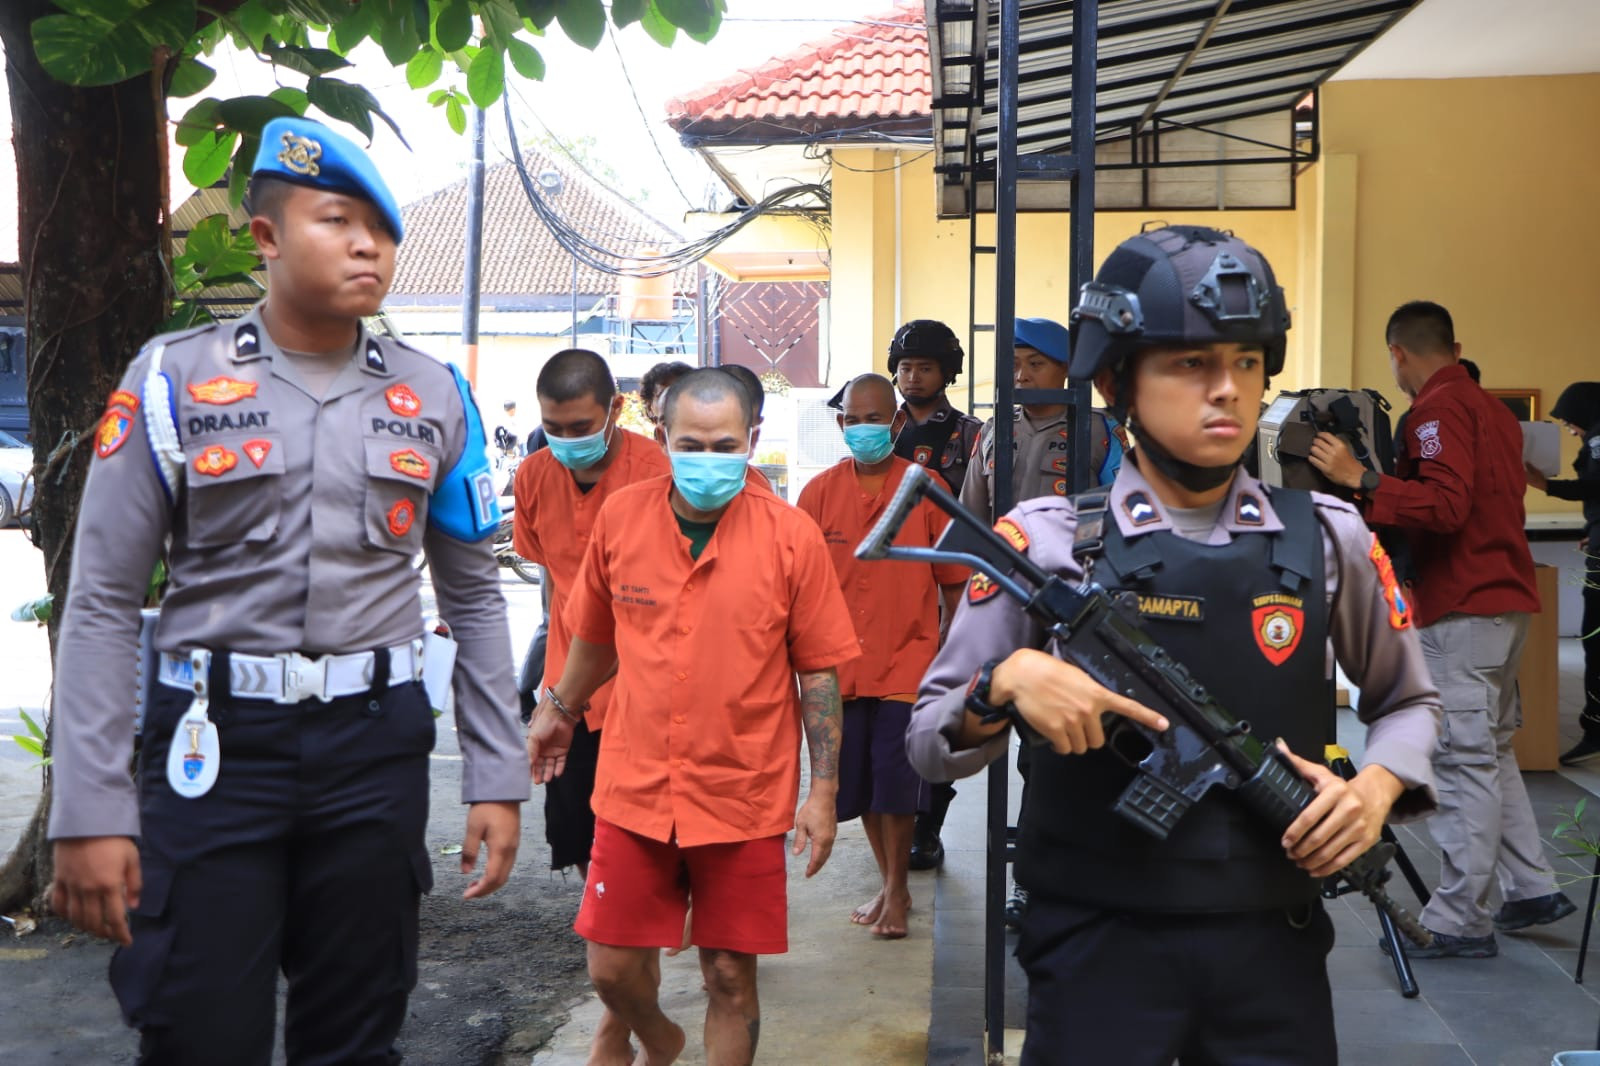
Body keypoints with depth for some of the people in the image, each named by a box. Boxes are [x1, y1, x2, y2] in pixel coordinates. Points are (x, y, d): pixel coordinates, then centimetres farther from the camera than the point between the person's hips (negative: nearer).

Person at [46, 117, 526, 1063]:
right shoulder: (173, 380, -1)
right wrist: (92, 810, -7)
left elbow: (474, 598, 9)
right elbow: (104, 605, -2)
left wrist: (499, 779, 6)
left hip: (377, 745, 2)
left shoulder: (433, 397, 5)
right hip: (214, 744, -2)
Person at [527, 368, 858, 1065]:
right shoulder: (620, 517, -3)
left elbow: (819, 672, -4)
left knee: (730, 977, 8)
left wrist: (823, 792, -5)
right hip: (634, 789, 3)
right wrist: (559, 711, 26)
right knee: (611, 966, 12)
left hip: (744, 798, -2)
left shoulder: (792, 535, -9)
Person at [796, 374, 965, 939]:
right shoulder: (819, 491, 3)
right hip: (842, 663, 3)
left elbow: (953, 579, 4)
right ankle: (890, 885, 29)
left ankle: (896, 890, 13)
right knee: (859, 782, 11)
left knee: (894, 781, -5)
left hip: (907, 660, -3)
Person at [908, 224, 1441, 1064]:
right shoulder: (1044, 541, -7)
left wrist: (1378, 783, -5)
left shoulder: (1327, 538, -1)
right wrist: (1004, 683, -23)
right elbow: (928, 746, -3)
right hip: (1098, 942, -2)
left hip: (1274, 942, 3)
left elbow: (1408, 701, 15)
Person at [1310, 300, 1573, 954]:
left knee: (1464, 759, -6)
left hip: (1463, 610, -10)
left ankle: (1461, 922, -1)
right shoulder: (1493, 408, 17)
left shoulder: (1437, 409, -12)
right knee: (1489, 750, 18)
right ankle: (1532, 889, 23)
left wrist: (1361, 479, -27)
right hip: (1506, 600, 10)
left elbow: (1446, 505, -23)